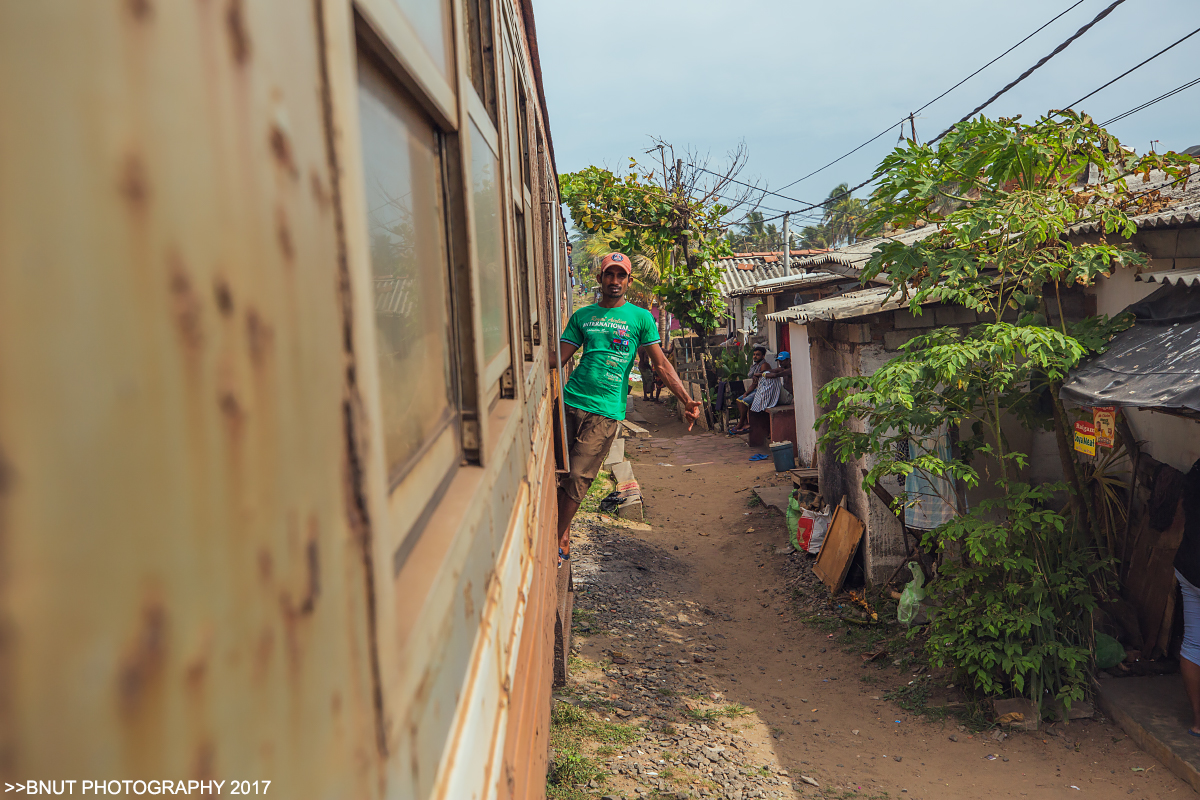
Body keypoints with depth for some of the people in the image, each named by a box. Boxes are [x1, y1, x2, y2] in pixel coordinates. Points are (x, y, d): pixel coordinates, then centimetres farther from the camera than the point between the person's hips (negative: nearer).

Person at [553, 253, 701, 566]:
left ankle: (558, 542, 8)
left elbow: (661, 365, 5)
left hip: (606, 410, -3)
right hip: (570, 402, 3)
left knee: (578, 478, -7)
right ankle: (564, 536, 17)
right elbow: (558, 358, 13)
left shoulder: (641, 317, 7)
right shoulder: (582, 316, 14)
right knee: (560, 473, 1)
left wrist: (686, 401, -3)